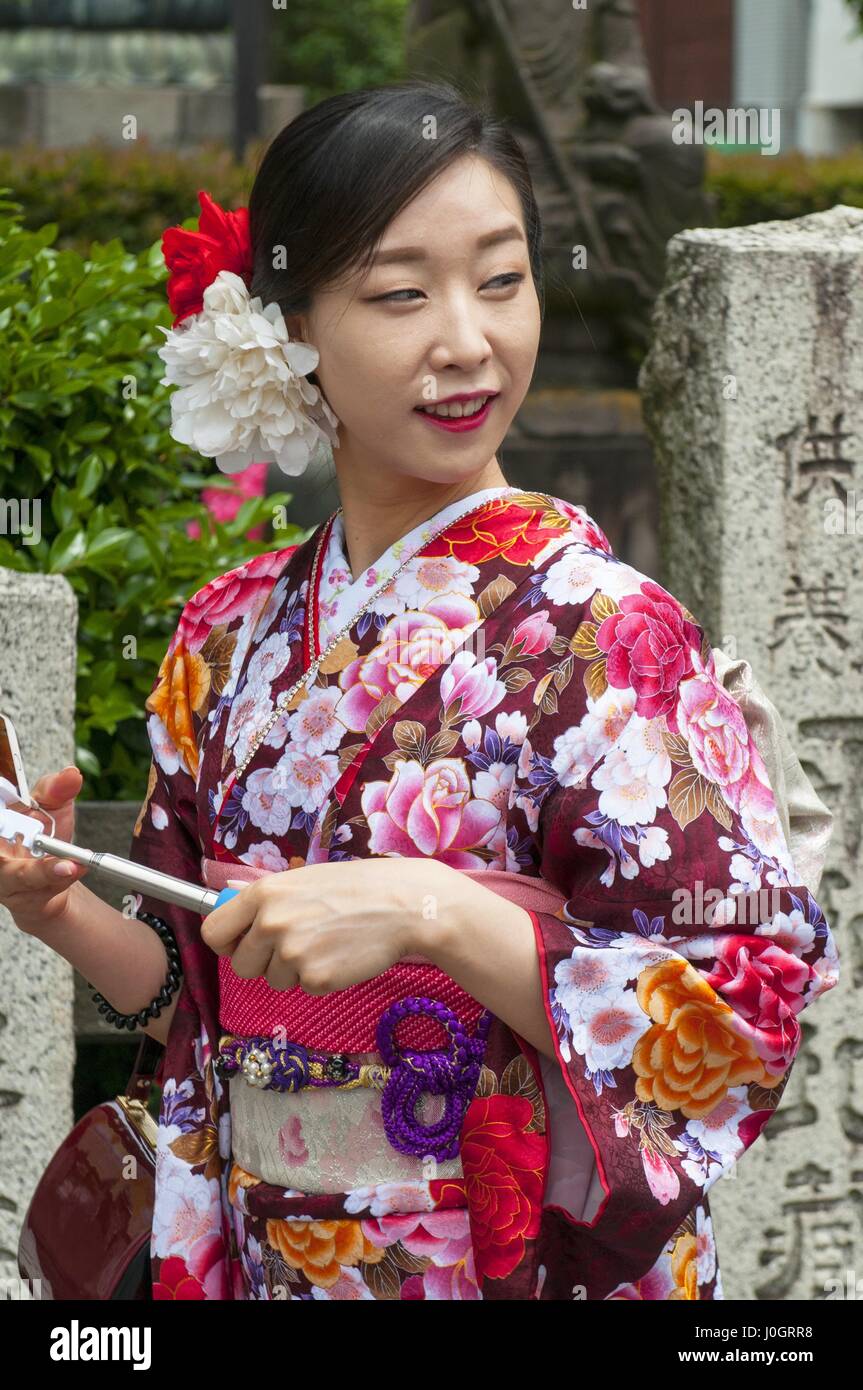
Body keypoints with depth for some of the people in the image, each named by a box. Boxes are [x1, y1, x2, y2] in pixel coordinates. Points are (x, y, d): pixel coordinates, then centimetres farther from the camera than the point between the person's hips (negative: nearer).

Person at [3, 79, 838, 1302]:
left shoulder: (601, 630, -15)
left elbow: (748, 1015, -20)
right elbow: (190, 993, 9)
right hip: (266, 1260, 5)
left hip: (525, 1263, -5)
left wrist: (429, 914, -29)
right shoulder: (231, 638, 1)